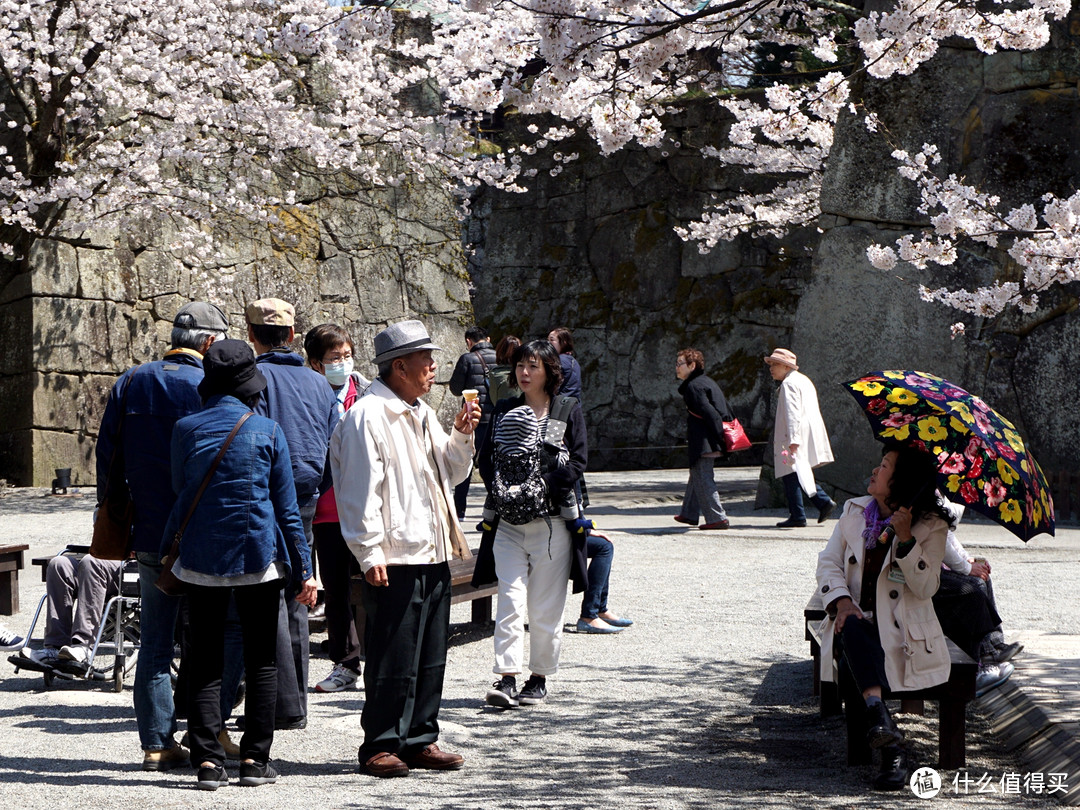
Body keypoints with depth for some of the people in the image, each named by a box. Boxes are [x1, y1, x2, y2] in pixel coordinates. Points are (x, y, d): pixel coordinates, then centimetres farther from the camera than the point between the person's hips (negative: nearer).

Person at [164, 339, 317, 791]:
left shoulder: (186, 429, -2)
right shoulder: (267, 431, -4)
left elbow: (179, 491, 11)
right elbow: (286, 507, 0)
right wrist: (304, 568, 4)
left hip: (200, 559, 1)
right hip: (259, 558, -1)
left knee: (206, 662, 6)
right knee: (261, 660, 8)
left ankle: (207, 760, -1)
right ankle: (255, 758, 6)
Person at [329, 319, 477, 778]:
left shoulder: (421, 414, 17)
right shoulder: (367, 416, -11)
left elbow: (452, 473, 24)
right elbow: (360, 492, -15)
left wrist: (461, 437, 6)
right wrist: (370, 554, -18)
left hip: (434, 556, 9)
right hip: (393, 560, -9)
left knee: (430, 658, 12)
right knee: (393, 661, -4)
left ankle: (420, 741, 22)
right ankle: (380, 746, 6)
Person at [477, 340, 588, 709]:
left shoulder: (569, 411, 4)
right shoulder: (503, 411, 13)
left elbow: (578, 461, -4)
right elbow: (486, 458, 9)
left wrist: (544, 482, -17)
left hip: (552, 518, -2)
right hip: (509, 519, 2)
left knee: (546, 605, 2)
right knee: (510, 598, -8)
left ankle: (539, 678, 13)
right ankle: (506, 678, -10)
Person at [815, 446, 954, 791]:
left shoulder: (931, 526, 0)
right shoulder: (855, 510, 13)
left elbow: (925, 587, -8)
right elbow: (828, 561, 10)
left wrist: (905, 539, -20)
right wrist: (841, 601, -9)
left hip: (901, 632, -3)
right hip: (858, 620, 3)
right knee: (852, 628, -35)